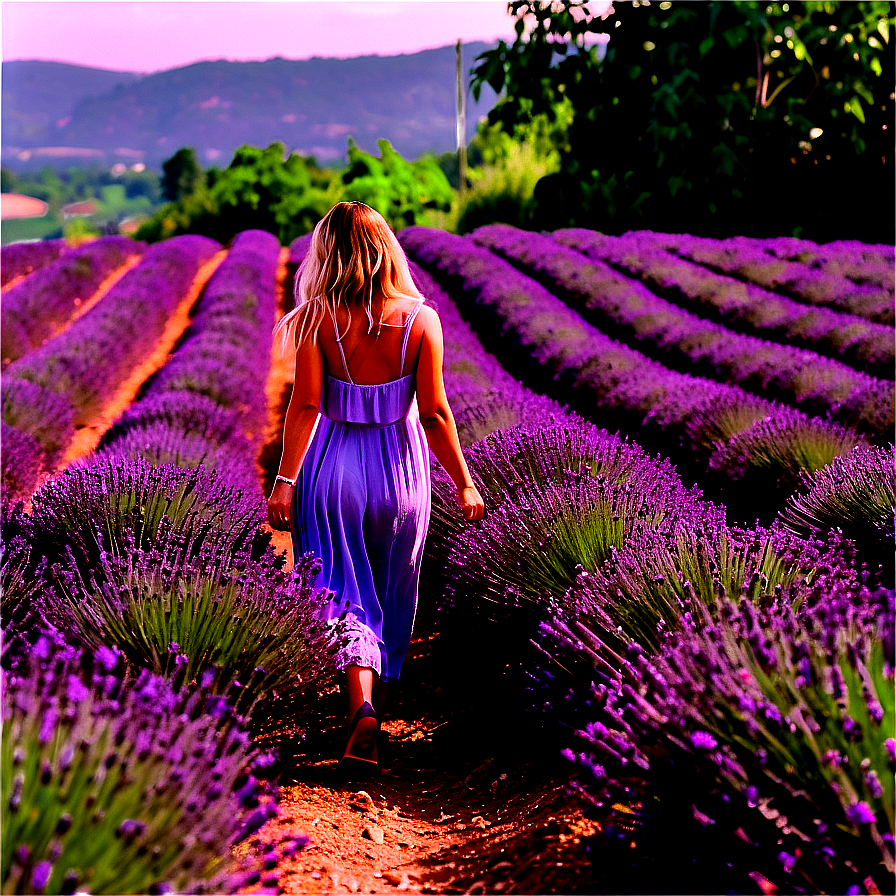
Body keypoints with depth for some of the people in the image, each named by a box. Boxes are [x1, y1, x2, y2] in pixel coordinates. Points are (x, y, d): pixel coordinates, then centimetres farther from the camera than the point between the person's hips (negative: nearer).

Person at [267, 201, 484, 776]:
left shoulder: (317, 319, -9)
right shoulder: (421, 319, -7)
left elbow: (306, 405, -13)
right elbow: (434, 412, -8)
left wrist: (286, 480, -8)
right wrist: (465, 484, 0)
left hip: (333, 468, -1)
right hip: (400, 470, 1)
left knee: (344, 596, 5)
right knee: (393, 600, 16)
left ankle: (362, 710, -17)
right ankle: (375, 719, 28)